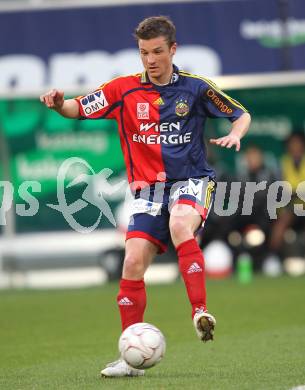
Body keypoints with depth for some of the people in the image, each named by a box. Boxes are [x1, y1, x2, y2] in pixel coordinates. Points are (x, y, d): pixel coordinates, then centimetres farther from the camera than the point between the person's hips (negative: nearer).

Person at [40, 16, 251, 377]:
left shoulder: (195, 88, -1)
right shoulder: (125, 90, 3)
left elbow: (241, 115, 8)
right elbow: (79, 109, 1)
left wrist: (234, 134, -14)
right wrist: (59, 103, -22)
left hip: (191, 181, -3)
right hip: (149, 188, 3)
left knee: (180, 225, -36)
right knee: (133, 262, -9)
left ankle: (200, 311, -35)